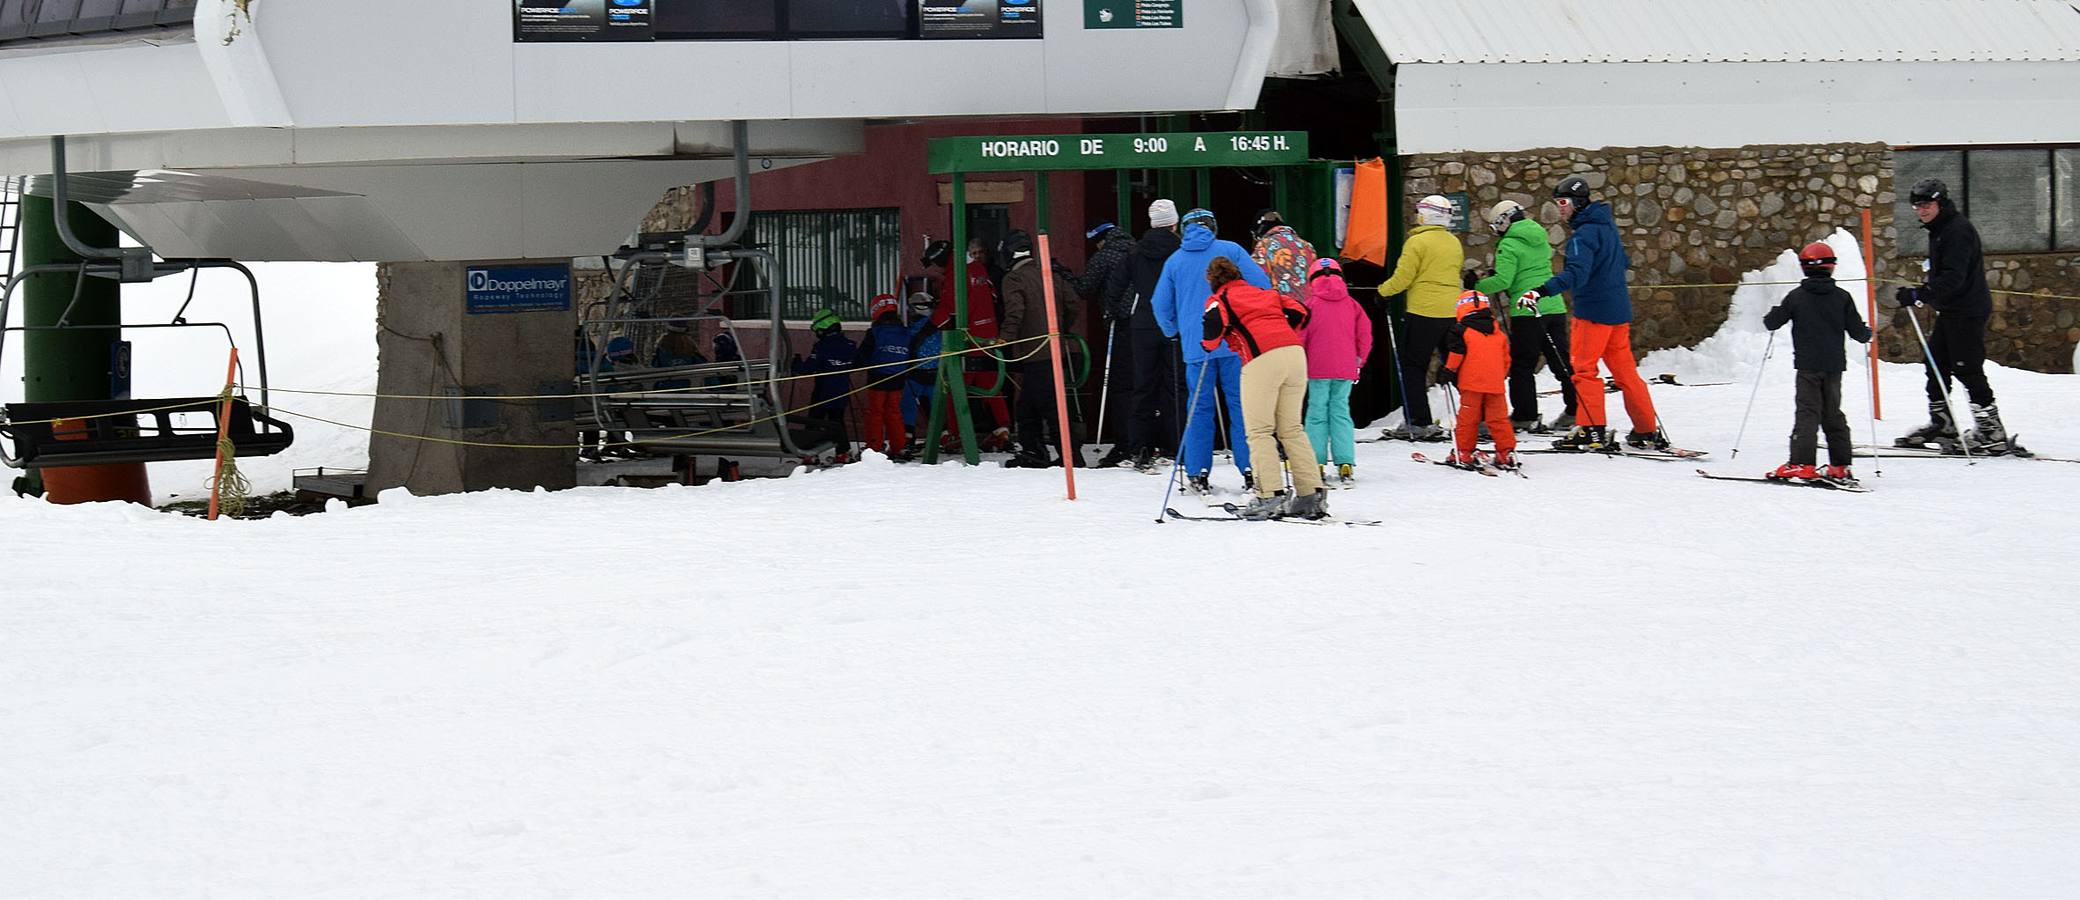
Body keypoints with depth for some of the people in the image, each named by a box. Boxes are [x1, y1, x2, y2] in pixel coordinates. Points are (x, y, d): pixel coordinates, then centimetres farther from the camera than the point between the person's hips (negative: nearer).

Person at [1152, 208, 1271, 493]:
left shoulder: (1174, 261, 9)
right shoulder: (1230, 250, 3)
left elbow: (1161, 305, 13)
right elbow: (1261, 285, -2)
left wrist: (1172, 331, 32)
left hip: (1196, 347, 2)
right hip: (1235, 342, -1)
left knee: (1200, 407, 8)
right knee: (1241, 404, 2)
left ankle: (1197, 473, 6)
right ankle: (1251, 470, -2)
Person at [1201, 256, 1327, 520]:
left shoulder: (1220, 299, 12)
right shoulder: (1265, 293, 28)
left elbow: (1214, 322, -9)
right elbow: (1300, 312, 23)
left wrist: (1209, 344, 11)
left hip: (1261, 359, -6)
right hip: (1295, 354, 6)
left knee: (1259, 430, -1)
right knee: (1291, 428, 12)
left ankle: (1270, 495, -11)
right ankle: (1312, 494, 7)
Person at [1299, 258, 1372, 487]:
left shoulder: (1311, 304, -2)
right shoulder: (1351, 304, 6)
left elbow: (1300, 335, -3)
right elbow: (1365, 332, 5)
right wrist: (1360, 359, 16)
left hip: (1318, 367, -3)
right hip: (1345, 369, 3)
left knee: (1317, 411, 4)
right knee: (1341, 410, 6)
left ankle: (1316, 462, 0)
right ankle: (1345, 464, -3)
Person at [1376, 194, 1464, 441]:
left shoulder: (1417, 242, -8)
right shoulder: (1455, 243, 13)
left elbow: (1402, 278, -11)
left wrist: (1382, 292, 4)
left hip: (1423, 311, -6)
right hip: (1453, 312, 6)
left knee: (1412, 366, 1)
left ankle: (1417, 422, -5)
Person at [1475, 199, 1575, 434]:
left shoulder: (1509, 245, -8)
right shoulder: (1540, 240, 16)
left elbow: (1503, 280, -15)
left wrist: (1477, 287, -2)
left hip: (1527, 311, -7)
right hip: (1555, 306, 7)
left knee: (1522, 365, 1)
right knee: (1561, 362, 11)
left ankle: (1524, 417, 0)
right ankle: (1575, 411, 11)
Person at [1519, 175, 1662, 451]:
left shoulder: (1584, 234, -16)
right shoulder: (1607, 227, 13)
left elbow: (1575, 274, -30)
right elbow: (1623, 262, 27)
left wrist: (1541, 291, -40)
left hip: (1593, 311, -9)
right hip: (1618, 311, 9)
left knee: (1584, 367, -3)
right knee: (1625, 370, 13)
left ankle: (1591, 429, -9)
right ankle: (1648, 431, 15)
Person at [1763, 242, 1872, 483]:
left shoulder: (1796, 297, -4)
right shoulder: (1842, 298, 1)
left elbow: (1772, 322, 1)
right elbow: (1857, 330, 3)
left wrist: (1769, 318, 24)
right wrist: (1867, 334, 25)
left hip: (1808, 365, -3)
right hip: (1834, 365, 3)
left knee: (1807, 413, -4)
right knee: (1833, 413, 12)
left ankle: (1802, 464, -15)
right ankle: (1840, 467, 11)